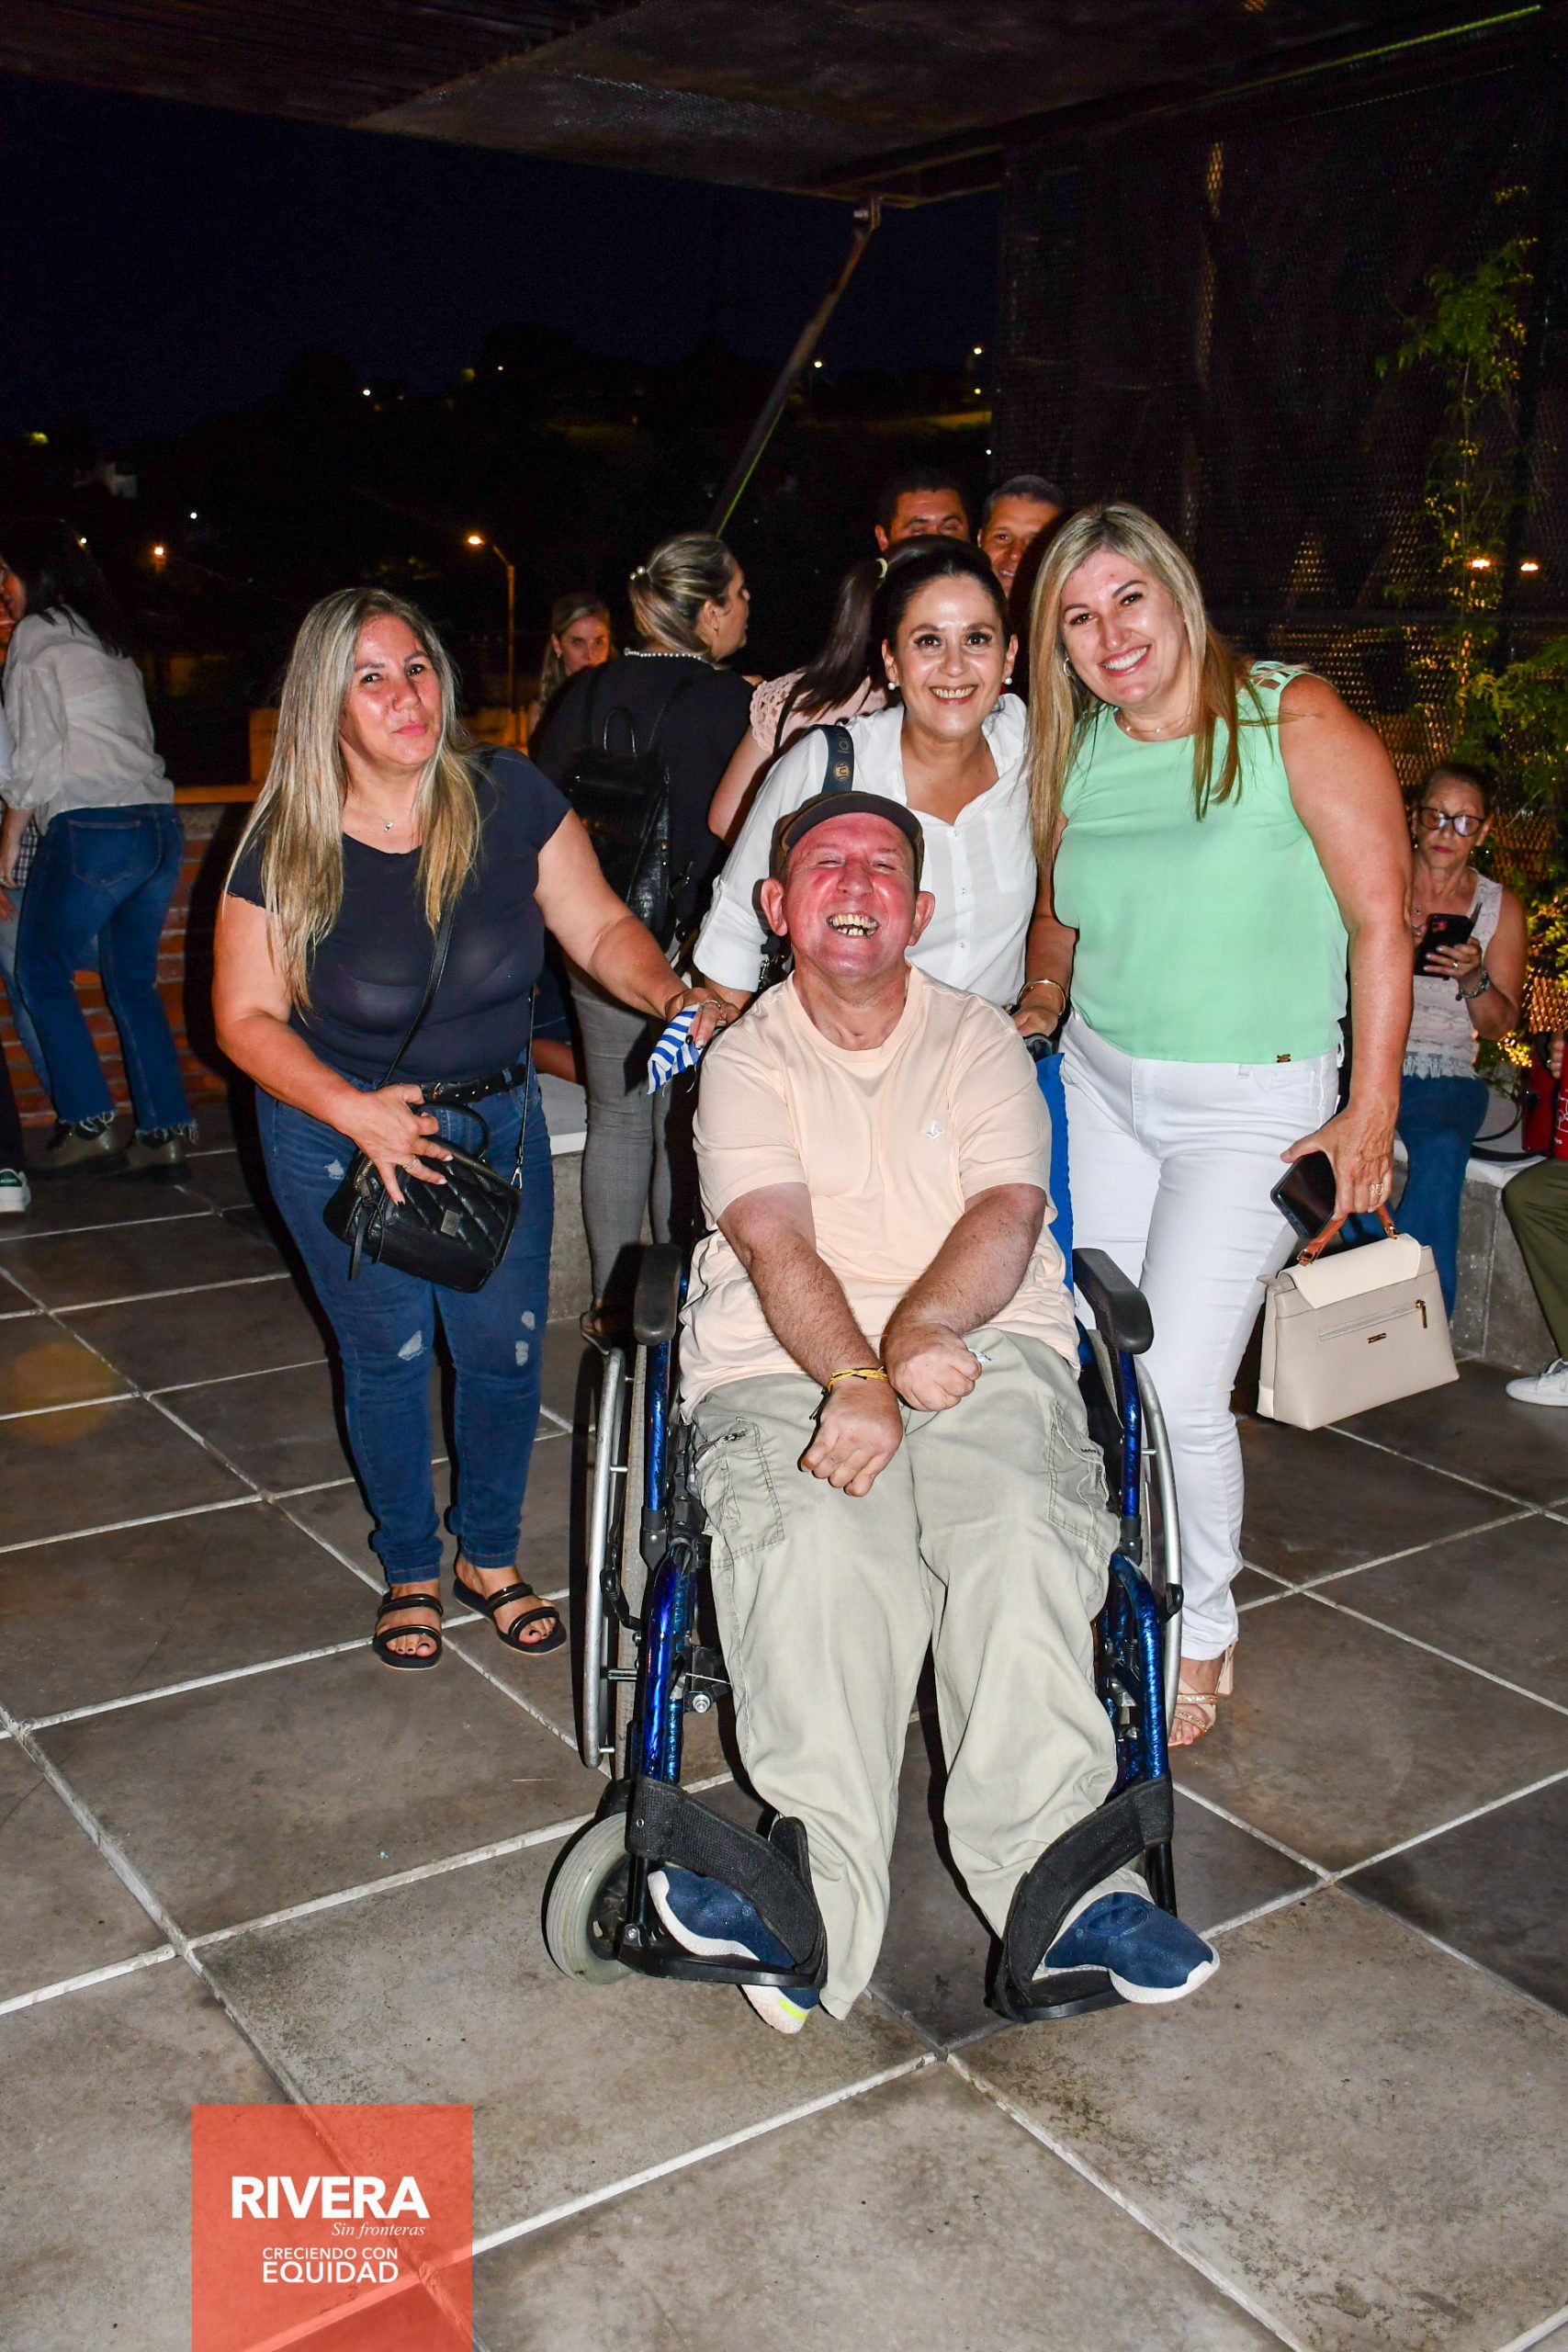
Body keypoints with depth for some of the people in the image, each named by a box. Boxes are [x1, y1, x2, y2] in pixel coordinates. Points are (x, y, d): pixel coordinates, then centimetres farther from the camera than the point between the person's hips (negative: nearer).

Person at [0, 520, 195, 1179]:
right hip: (161, 826, 7)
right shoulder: (112, 643, 22)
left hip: (93, 828, -7)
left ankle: (90, 1123, 1)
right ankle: (165, 1131, 8)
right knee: (133, 982, 12)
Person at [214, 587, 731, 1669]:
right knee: (387, 1358, 9)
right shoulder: (287, 848, -15)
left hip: (499, 1122, 2)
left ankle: (490, 1555, 32)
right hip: (341, 1135, -1)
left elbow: (600, 927, -5)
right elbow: (247, 1020, -10)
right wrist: (354, 1110, -25)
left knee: (507, 1350, 6)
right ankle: (410, 1569, 34)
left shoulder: (510, 799, -11)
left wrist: (671, 994, -25)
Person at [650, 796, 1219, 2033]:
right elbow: (779, 1246, -5)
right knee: (821, 1551, -31)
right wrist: (861, 1379, -25)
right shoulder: (746, 1061, 13)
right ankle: (821, 1899, -36)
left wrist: (920, 1330, -23)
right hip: (787, 1363, 0)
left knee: (1018, 1532, -31)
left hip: (984, 1344, 1)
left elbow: (1007, 1211, -2)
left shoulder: (980, 1038, 16)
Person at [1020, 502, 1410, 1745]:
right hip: (1100, 1083, 5)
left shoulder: (1295, 721, -12)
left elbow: (1381, 921, -12)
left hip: (1251, 1103, -5)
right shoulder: (1077, 752, 4)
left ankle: (1201, 1637, 15)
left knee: (1178, 1389, -9)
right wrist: (1042, 1001, 4)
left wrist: (1370, 1116, -14)